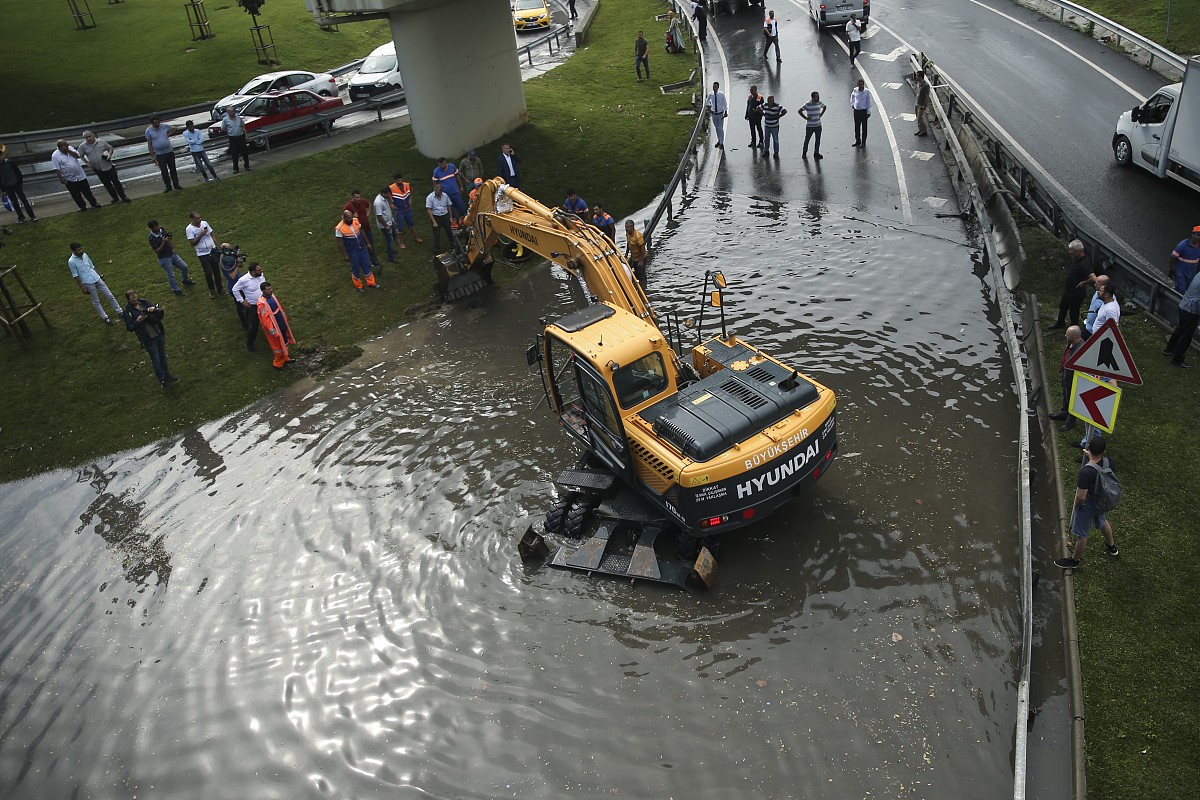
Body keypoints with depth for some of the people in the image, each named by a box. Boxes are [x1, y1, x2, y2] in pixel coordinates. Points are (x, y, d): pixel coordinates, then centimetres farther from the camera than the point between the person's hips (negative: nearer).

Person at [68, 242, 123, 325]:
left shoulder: (85, 255, 3)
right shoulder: (71, 261, -13)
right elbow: (76, 276, -10)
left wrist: (100, 275, 18)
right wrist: (82, 288, -9)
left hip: (97, 279, 5)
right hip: (88, 283, -5)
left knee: (109, 296, 8)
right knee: (96, 301, 8)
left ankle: (119, 312, 19)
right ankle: (105, 318, 18)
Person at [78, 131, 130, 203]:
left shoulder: (101, 142, -3)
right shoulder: (83, 146, -2)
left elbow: (110, 148, 7)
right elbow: (81, 156, 7)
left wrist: (110, 154, -11)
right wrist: (86, 162, -6)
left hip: (109, 166, -1)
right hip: (98, 169, 1)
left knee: (116, 181, 4)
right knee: (107, 184, 9)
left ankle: (123, 197, 14)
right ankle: (115, 198, 21)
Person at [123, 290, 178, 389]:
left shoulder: (145, 303, 0)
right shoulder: (128, 312, -9)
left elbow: (161, 310, 4)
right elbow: (129, 328, -8)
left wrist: (154, 309, -17)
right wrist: (137, 321, -24)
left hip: (159, 333, 4)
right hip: (148, 339, -4)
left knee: (163, 355, 19)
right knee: (156, 359, 5)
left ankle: (167, 375, 36)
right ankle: (162, 379, 19)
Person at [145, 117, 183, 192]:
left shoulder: (165, 126, -1)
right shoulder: (148, 131, -6)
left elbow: (174, 129, 18)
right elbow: (149, 144, -3)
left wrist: (169, 134, 2)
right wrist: (152, 156, -7)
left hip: (169, 152, 2)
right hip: (159, 155, -2)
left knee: (173, 169, 8)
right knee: (164, 171, 3)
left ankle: (176, 184, 17)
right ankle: (168, 186, 12)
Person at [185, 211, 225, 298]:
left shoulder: (204, 223, 0)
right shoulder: (189, 229, -13)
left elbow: (212, 235, 9)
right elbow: (193, 243, -15)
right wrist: (200, 235, -25)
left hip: (213, 250, 4)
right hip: (203, 254, -4)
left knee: (217, 270, 11)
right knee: (208, 272, 1)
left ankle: (220, 288, 26)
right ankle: (211, 290, 20)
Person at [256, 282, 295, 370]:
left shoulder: (271, 295, -5)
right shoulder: (262, 303, -30)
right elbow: (265, 319, -25)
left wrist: (284, 316, 20)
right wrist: (272, 331, -21)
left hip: (281, 323, 8)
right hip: (274, 326, -8)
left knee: (285, 341, 24)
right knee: (278, 345, 9)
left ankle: (285, 358, 46)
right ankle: (278, 363, 30)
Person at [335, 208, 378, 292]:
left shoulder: (356, 221, -10)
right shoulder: (339, 228, -25)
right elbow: (340, 243, -16)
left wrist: (367, 243, 11)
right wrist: (345, 255, -12)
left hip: (362, 248, 5)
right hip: (352, 252, -5)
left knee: (367, 265, 17)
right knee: (356, 269, 12)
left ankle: (371, 283, 36)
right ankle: (358, 286, 34)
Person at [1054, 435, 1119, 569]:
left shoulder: (1086, 472, -39)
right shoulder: (1108, 462, -19)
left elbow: (1081, 497, -32)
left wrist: (1077, 507, -9)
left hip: (1087, 505, -7)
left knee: (1081, 534, 15)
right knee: (1103, 522, 35)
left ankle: (1075, 560, 36)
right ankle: (1111, 547, 61)